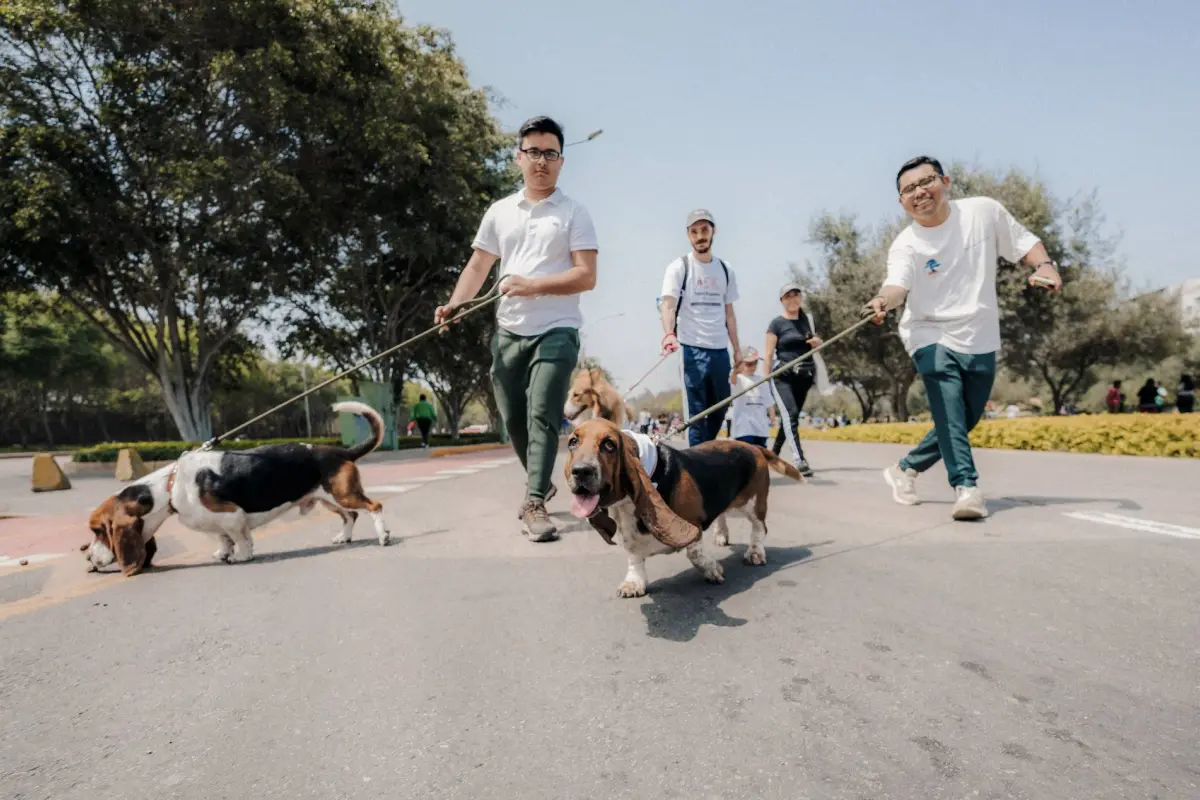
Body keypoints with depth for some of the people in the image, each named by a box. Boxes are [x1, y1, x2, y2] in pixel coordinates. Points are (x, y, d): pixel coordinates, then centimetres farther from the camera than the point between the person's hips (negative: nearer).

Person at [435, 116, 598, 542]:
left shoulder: (574, 213, 0)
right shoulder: (499, 212, 12)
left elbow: (586, 277, -9)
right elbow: (477, 267, 12)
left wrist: (534, 286, -19)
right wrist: (454, 305, -6)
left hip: (556, 330, -5)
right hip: (508, 331, 5)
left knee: (542, 417, -12)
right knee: (513, 418, 12)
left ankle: (534, 503, -6)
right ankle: (540, 483, 33)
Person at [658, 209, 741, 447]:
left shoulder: (725, 269, 13)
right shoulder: (679, 267, -2)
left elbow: (729, 312, 17)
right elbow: (668, 305, -15)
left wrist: (737, 349, 12)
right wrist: (669, 334, -33)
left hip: (720, 350, 5)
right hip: (692, 349, -5)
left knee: (720, 410, 12)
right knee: (696, 412, -4)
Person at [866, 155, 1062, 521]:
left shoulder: (984, 211, -2)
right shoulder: (906, 245, -11)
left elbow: (1024, 241, 10)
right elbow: (898, 283, -30)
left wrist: (1044, 265, -10)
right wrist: (883, 299, -54)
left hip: (980, 342, 4)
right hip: (932, 336, -3)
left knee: (963, 422, 11)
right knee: (948, 410, -25)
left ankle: (906, 468, 29)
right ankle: (966, 487, -26)